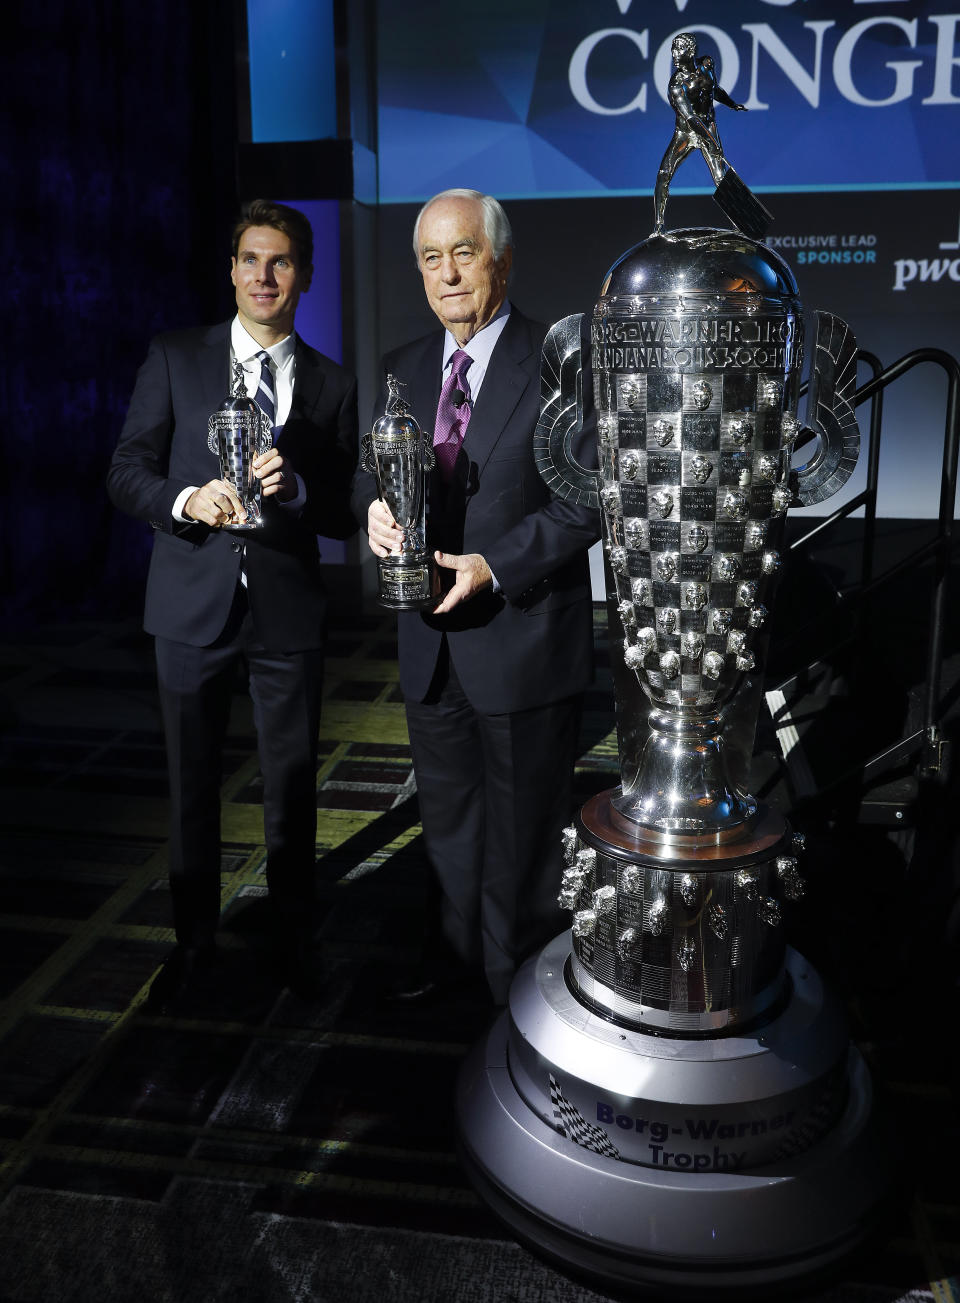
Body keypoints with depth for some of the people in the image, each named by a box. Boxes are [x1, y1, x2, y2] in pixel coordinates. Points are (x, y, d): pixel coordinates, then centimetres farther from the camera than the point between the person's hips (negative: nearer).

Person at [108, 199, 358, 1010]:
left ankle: (295, 938, 31)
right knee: (192, 784, 11)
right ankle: (195, 943, 31)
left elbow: (345, 516, 2)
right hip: (193, 605, 0)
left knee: (292, 787, 10)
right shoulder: (175, 359, 4)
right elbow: (127, 471, 1)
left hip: (289, 611, 0)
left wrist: (295, 489, -19)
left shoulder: (333, 386, 5)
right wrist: (187, 501, -20)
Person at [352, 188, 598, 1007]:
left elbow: (587, 499, -13)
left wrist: (494, 565, -22)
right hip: (431, 642, 6)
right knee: (447, 817, 21)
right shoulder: (405, 368, 9)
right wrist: (376, 508, -12)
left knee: (523, 827, 11)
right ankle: (457, 950, 43)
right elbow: (372, 471, 12)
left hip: (523, 639, -5)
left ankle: (518, 984, 33)